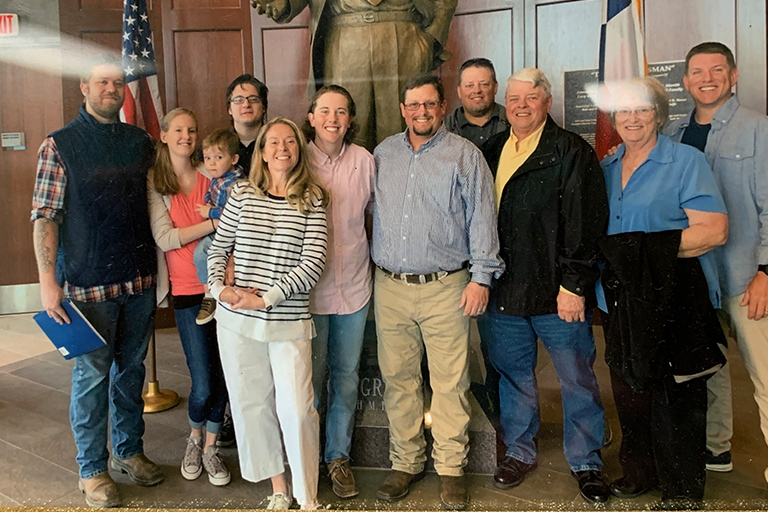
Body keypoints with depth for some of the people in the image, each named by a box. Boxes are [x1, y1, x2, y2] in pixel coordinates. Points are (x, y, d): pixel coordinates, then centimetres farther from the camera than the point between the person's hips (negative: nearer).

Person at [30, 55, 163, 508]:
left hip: (140, 279, 4)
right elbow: (45, 216, -6)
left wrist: (159, 267, 9)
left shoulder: (141, 141, 8)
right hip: (89, 283, -4)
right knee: (92, 375, 5)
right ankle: (92, 469, 21)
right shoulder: (60, 145, -3)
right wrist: (48, 282, -13)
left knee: (132, 368, 15)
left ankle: (130, 449, 33)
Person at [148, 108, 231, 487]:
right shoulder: (155, 183, 2)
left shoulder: (210, 178, 7)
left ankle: (210, 447, 27)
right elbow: (164, 238, -9)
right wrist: (213, 222, -18)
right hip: (188, 291, -2)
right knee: (203, 383, -3)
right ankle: (195, 438, 29)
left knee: (222, 374, 6)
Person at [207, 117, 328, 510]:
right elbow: (218, 248, 10)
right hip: (237, 318, 3)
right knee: (251, 403, 11)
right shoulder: (243, 193, 4)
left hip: (289, 321, -2)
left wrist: (266, 298, -14)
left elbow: (313, 264, -9)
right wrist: (220, 287, -8)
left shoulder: (312, 201, -2)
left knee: (297, 408, -5)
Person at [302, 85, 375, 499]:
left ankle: (338, 458, 29)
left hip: (353, 286, 3)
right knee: (309, 378, 8)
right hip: (308, 287, -2)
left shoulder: (364, 160, -1)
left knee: (346, 378, 12)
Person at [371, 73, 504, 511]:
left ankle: (451, 467, 16)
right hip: (390, 286, 4)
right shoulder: (384, 154, 13)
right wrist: (375, 269, 14)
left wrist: (481, 277, -8)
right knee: (398, 378, 9)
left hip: (445, 288, -3)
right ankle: (406, 462, 24)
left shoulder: (465, 155, 1)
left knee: (450, 381, 1)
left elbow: (481, 218, -2)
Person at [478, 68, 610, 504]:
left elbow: (586, 224, -11)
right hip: (501, 292, 5)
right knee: (513, 375, 15)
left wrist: (575, 284, -16)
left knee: (578, 379, 7)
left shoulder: (573, 152, -5)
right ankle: (520, 452, 33)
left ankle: (587, 462, 25)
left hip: (558, 293, -4)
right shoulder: (491, 152, 12)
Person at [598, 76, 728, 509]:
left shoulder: (686, 161, -4)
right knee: (630, 390, 13)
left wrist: (651, 247, -20)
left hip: (675, 299, -5)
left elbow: (714, 230, -13)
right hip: (622, 301, 6)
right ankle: (640, 472, 31)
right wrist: (603, 253, 1)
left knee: (676, 396, 2)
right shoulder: (606, 168, 13)